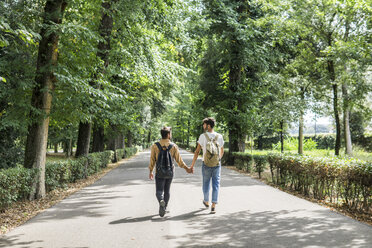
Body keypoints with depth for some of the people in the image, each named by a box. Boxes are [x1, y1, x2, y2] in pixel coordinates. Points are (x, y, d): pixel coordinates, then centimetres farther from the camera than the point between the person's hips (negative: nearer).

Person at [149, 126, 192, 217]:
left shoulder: (155, 146, -5)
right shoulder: (174, 146, -5)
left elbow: (152, 160, -3)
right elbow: (179, 160, -2)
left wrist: (151, 171, 9)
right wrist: (187, 168, 11)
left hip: (159, 173, -1)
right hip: (170, 172, 1)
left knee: (159, 191, 2)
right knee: (167, 190, 16)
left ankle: (161, 201, -28)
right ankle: (164, 208, 23)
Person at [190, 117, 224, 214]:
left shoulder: (203, 136, -9)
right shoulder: (219, 136, 0)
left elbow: (197, 151, -10)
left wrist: (192, 165, -4)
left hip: (206, 164, -1)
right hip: (217, 164, 1)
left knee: (206, 184, 17)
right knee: (216, 185, 5)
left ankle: (206, 202, 36)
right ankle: (213, 207, -1)